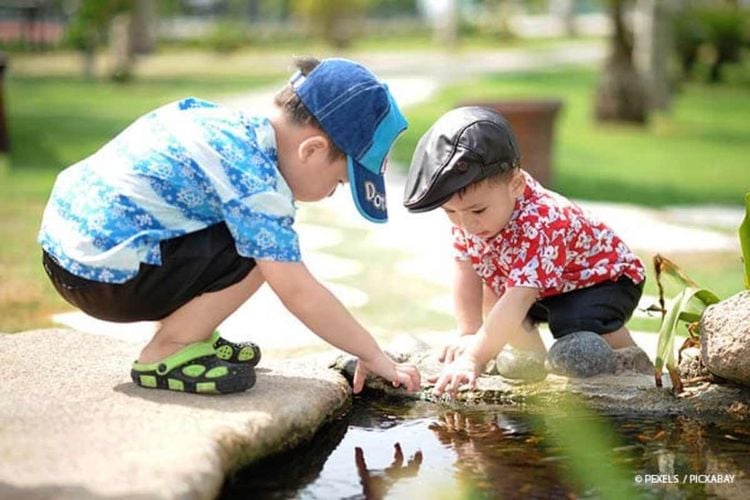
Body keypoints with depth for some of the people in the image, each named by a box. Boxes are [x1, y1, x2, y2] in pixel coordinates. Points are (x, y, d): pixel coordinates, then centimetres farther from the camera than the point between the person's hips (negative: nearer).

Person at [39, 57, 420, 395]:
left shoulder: (237, 123, 7)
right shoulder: (255, 180, -19)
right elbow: (297, 292, -20)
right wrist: (373, 356, -10)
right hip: (104, 274, -10)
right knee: (259, 250, -15)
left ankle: (189, 336, 17)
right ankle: (165, 355, -5)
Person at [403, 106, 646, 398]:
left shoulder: (540, 226, -42)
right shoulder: (467, 212, -18)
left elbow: (517, 301, -49)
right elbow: (466, 274, -13)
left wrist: (475, 358, -55)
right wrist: (469, 335, -23)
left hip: (605, 278, -8)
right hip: (547, 292, 8)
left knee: (577, 326, -32)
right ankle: (534, 359, 10)